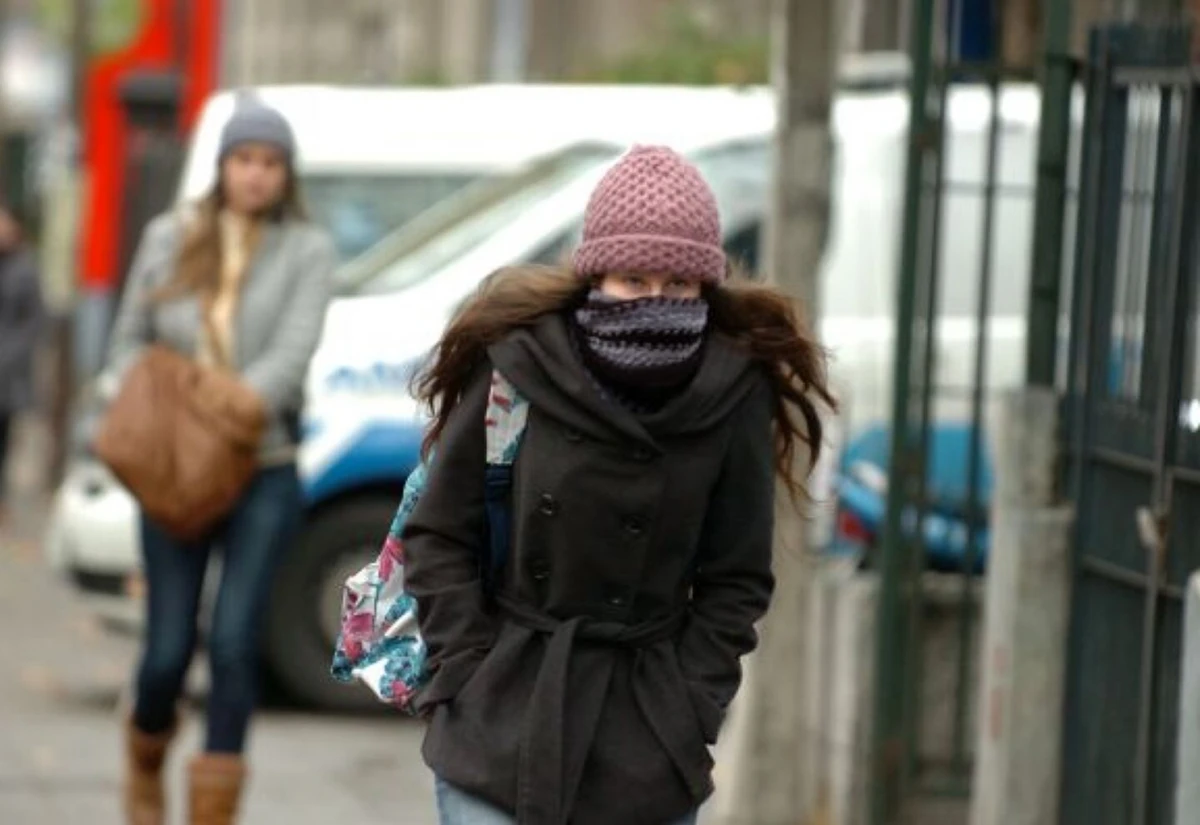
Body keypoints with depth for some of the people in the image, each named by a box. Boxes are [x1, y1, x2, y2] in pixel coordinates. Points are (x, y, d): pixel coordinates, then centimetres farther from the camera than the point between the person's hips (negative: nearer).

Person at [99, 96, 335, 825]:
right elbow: (131, 337, 13)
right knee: (167, 651, 2)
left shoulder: (307, 251, 0)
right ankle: (145, 765, 33)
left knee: (234, 643, -12)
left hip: (264, 472, -2)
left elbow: (293, 355, -12)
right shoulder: (169, 239, 7)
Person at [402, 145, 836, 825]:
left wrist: (690, 710, -5)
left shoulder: (734, 392, -4)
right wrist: (467, 679, -6)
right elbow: (439, 537, 0)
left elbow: (737, 578, 3)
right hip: (502, 731, -1)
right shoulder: (519, 365, -7)